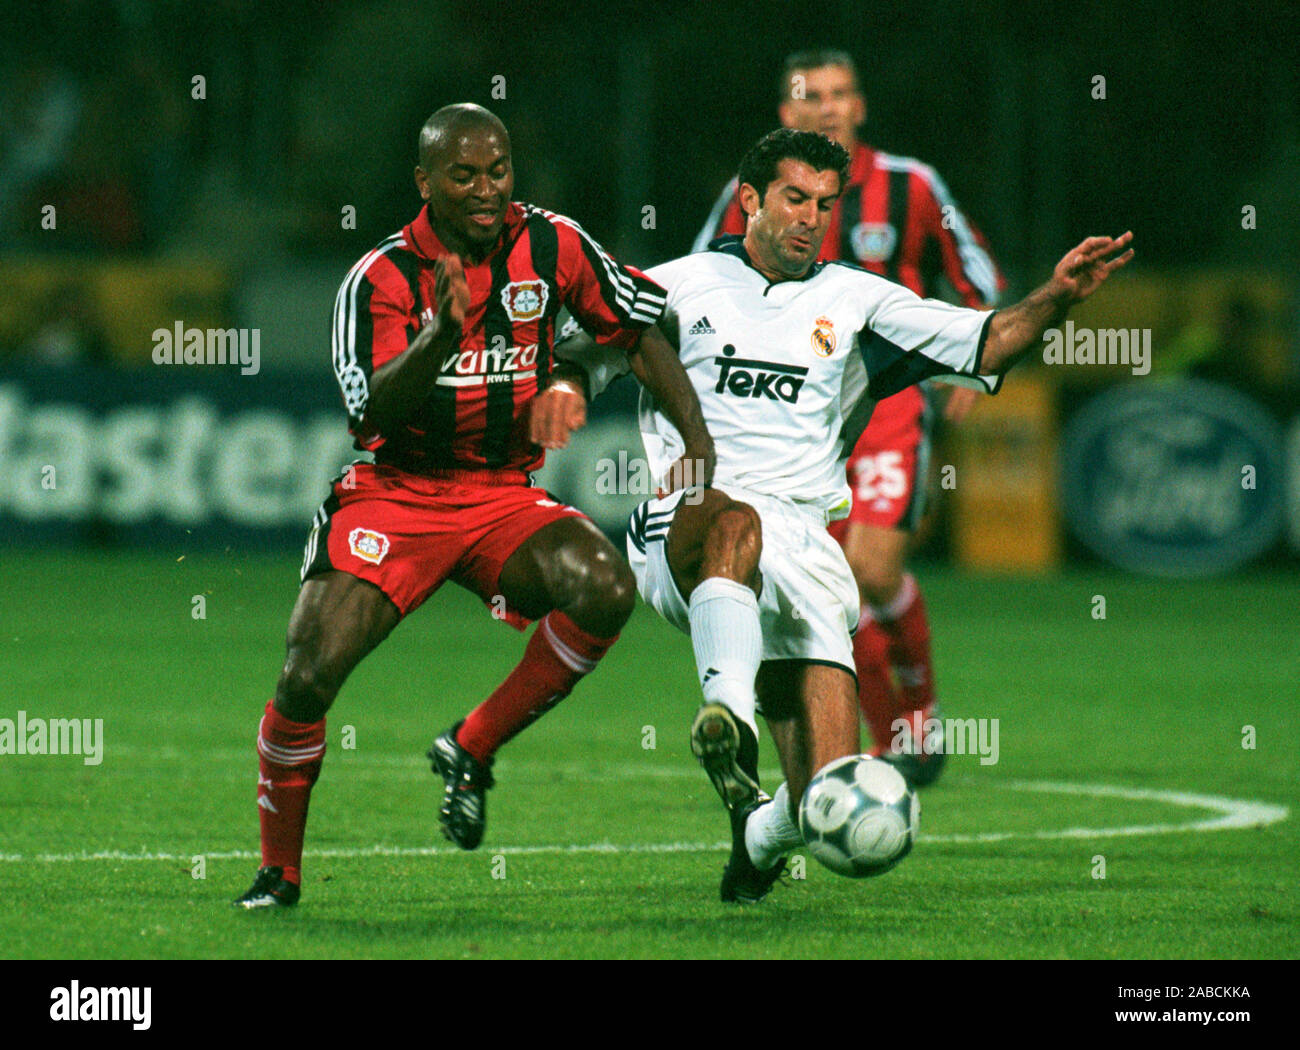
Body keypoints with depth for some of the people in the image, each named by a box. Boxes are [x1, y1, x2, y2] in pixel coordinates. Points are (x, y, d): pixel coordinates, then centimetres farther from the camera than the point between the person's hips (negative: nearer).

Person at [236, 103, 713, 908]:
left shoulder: (553, 245, -3)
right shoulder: (381, 278, -10)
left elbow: (642, 334, 9)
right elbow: (373, 411, -22)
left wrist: (699, 445, -1)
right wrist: (440, 333, -38)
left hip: (507, 498, 2)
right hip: (394, 495, -2)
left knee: (607, 592, -27)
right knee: (310, 677, -17)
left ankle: (473, 750, -7)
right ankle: (279, 872, 6)